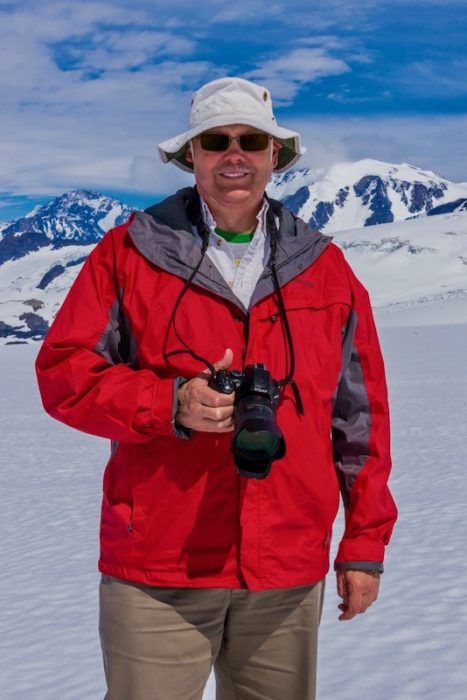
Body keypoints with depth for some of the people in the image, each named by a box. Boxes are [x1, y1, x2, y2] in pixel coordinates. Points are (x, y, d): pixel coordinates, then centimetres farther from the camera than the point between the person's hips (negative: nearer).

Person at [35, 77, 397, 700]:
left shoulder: (324, 267, 7)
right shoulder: (130, 252, 1)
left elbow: (361, 414, 10)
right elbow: (63, 370, -1)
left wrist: (365, 544, 10)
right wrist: (172, 403, -17)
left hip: (289, 578, 2)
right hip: (156, 575, -2)